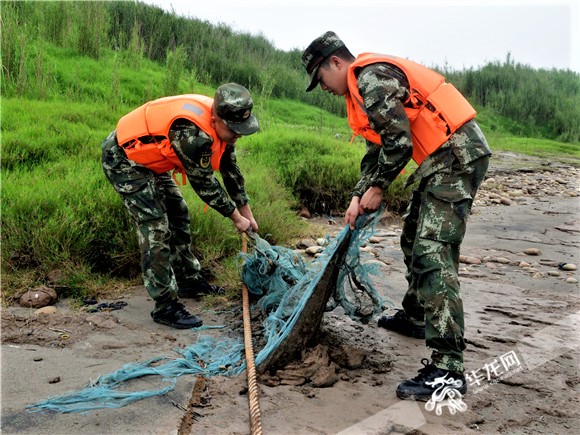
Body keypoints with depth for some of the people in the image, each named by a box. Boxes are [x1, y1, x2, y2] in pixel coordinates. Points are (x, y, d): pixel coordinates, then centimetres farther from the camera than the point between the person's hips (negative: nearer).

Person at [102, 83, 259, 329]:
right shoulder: (193, 133, -36)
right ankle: (165, 306, -7)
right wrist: (236, 218, -11)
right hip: (123, 159, -10)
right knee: (155, 228, -14)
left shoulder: (221, 126, -7)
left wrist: (247, 213, 10)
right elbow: (203, 183, -24)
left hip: (149, 159, 10)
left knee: (178, 216, 14)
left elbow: (231, 170, 5)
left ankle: (189, 281, 28)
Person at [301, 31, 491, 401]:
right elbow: (376, 150, 21)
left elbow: (399, 141, -21)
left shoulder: (372, 78, -13)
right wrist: (359, 197, 12)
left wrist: (377, 188, -7)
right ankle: (416, 318, 38)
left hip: (457, 155, -11)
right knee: (415, 240, 21)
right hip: (444, 158, 11)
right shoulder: (364, 86, 20)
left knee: (432, 253, -17)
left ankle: (448, 368, -16)